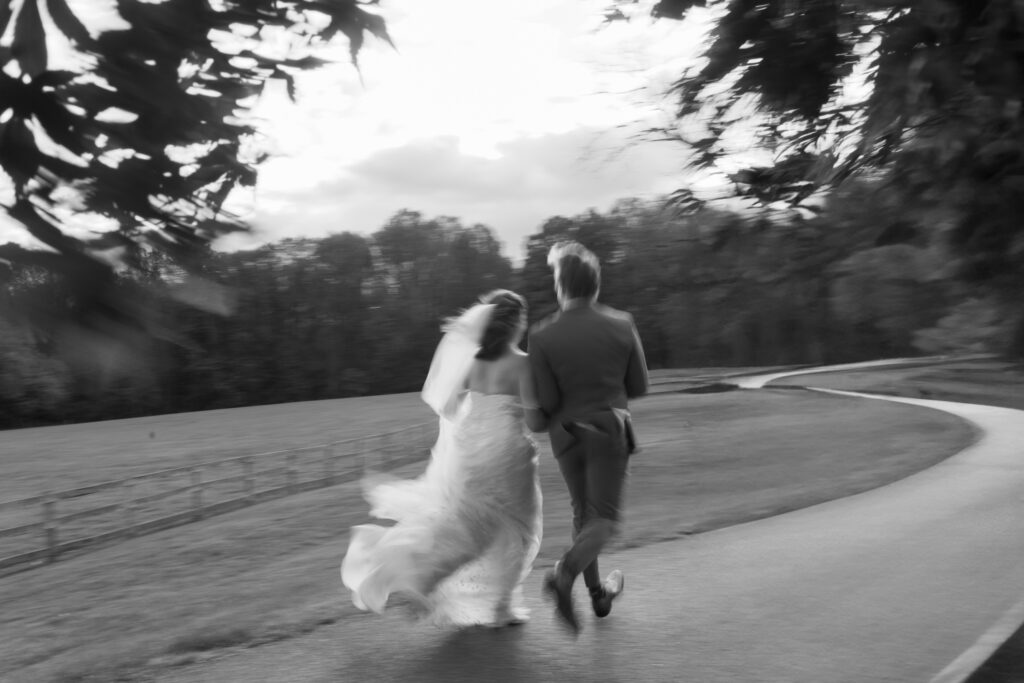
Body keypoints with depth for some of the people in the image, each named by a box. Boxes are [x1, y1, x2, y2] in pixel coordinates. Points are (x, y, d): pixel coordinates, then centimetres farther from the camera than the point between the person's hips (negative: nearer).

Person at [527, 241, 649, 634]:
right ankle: (564, 576, -21)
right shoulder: (622, 325, -7)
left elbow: (546, 402, -12)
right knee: (604, 520, 3)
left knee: (583, 513, 19)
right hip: (609, 432, -1)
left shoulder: (542, 338, -12)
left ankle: (599, 594, 28)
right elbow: (638, 386, 0)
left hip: (567, 435, 2)